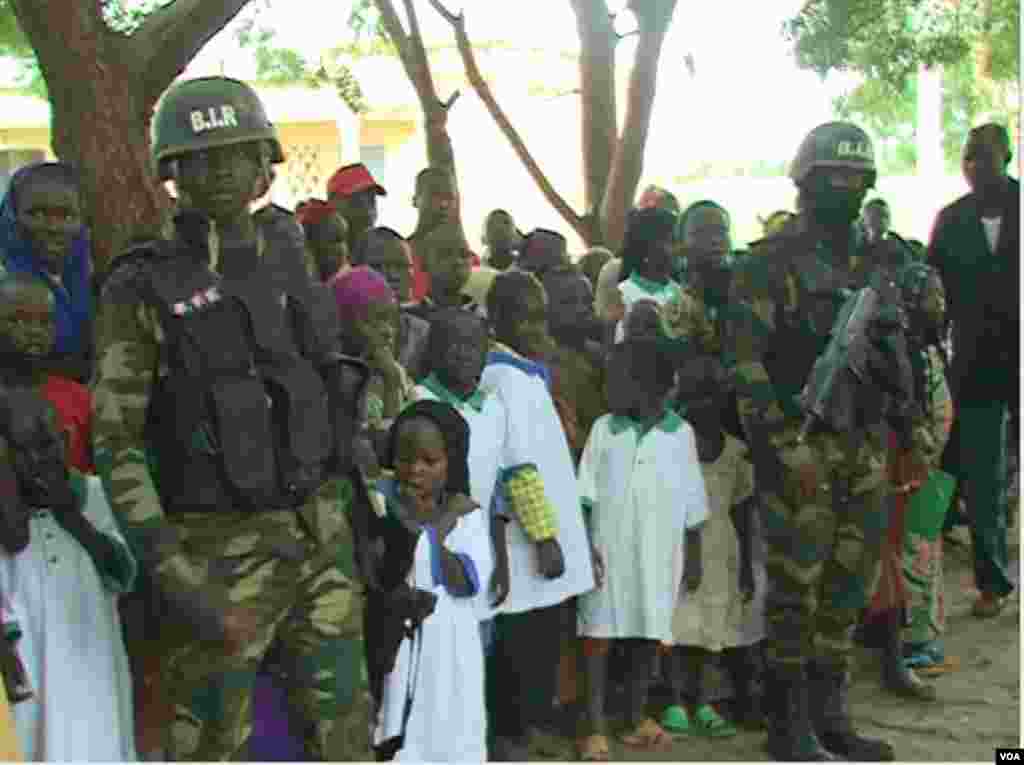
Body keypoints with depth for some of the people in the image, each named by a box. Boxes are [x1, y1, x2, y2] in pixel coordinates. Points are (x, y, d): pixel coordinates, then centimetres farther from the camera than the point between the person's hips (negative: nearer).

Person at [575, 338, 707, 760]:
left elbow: (692, 503, 6)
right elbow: (584, 496, 0)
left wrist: (694, 557, 7)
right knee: (598, 636, -1)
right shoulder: (603, 429, -1)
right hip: (607, 550, -1)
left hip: (658, 554, 1)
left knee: (647, 635, 10)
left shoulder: (680, 433, 0)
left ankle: (635, 719, 25)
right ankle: (595, 727, 6)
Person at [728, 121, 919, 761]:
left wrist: (902, 421, 12)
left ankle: (830, 714, 23)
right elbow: (745, 359, -13)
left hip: (866, 447, 7)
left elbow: (894, 351, 22)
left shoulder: (873, 264, 15)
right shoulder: (774, 261, -7)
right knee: (796, 587, -1)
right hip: (803, 446, -7)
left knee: (848, 587, 11)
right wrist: (784, 444, -18)